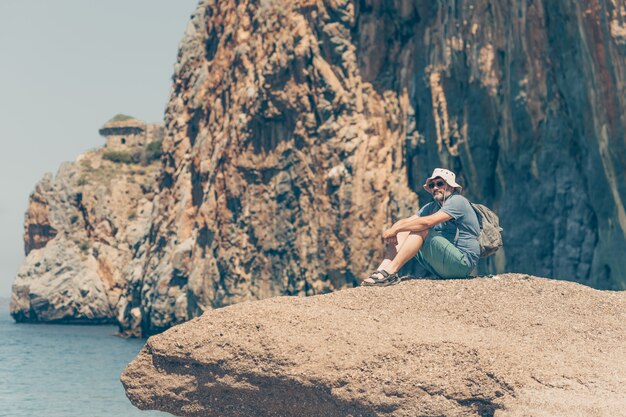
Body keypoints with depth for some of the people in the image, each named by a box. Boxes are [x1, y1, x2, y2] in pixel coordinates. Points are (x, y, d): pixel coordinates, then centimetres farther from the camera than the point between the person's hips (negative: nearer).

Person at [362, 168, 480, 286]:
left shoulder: (457, 201, -10)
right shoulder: (432, 207, 15)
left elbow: (427, 222, -23)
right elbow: (404, 221, 5)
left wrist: (395, 229, -20)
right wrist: (391, 232, -18)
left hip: (463, 262, -8)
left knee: (421, 230, -23)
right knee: (402, 233, 0)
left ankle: (390, 272, -29)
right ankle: (381, 271, -18)